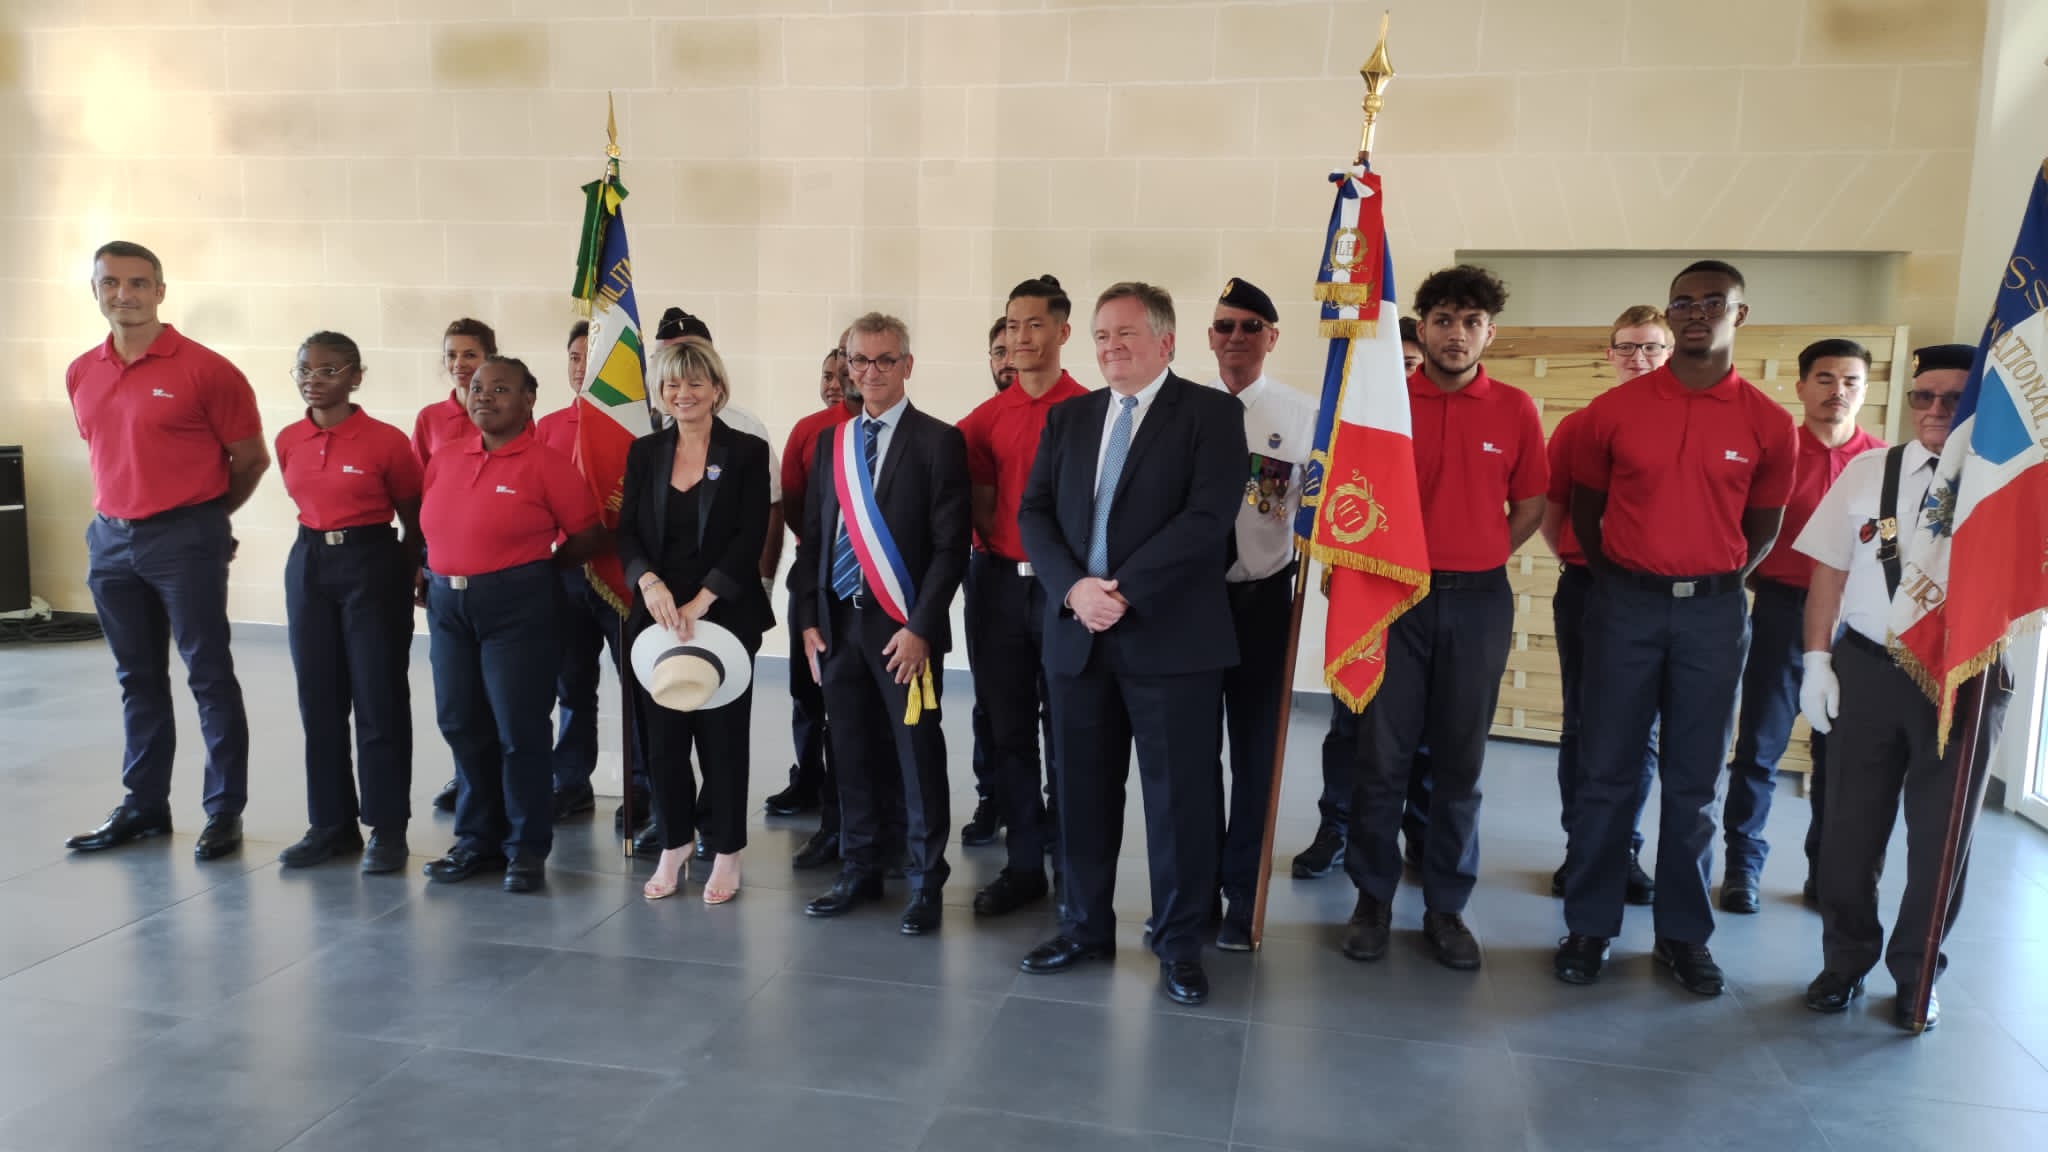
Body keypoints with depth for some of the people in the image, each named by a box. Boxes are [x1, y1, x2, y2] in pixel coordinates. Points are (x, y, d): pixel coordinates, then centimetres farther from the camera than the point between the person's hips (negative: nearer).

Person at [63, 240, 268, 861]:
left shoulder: (203, 368, -9)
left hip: (185, 541, -6)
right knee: (137, 679, 13)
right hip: (110, 539, 6)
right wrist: (121, 512, 16)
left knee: (209, 676, -1)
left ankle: (225, 811, 7)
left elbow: (251, 458, -4)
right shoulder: (81, 374, 9)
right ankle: (143, 805, 24)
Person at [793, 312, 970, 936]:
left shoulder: (938, 441, -3)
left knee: (918, 756, 2)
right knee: (852, 754, 11)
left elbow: (950, 544, -8)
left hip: (903, 627, -5)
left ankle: (926, 883, 13)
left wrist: (920, 626, -14)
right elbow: (812, 537, 13)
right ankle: (860, 872, 24)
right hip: (839, 622, 5)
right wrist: (808, 619, 5)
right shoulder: (830, 444, 13)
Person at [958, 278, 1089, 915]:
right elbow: (979, 501, 14)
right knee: (1007, 730, 9)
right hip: (1000, 584, 4)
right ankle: (1024, 864, 20)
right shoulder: (988, 416, 9)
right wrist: (998, 549, 0)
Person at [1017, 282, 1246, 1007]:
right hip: (1077, 636, 5)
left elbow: (1208, 516, -14)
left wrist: (1124, 591, -18)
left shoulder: (1211, 413, -2)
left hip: (1172, 637, -4)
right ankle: (1085, 927, 28)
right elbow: (1034, 513, 6)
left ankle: (1179, 943, 19)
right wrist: (1074, 587, -11)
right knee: (1082, 791, 12)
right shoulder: (1068, 417, 14)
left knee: (1179, 797, 3)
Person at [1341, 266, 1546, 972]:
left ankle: (1446, 907, 19)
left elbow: (1530, 505, 12)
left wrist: (1476, 561, 7)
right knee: (1383, 756, 2)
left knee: (1460, 762, 8)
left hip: (1478, 601, 1)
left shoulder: (1515, 409, 3)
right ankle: (1373, 899, 17)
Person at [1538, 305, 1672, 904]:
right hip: (1585, 589, 1)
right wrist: (1579, 561, 4)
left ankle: (1625, 850, 21)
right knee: (1582, 724, 8)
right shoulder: (1578, 426, 3)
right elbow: (1550, 510, 10)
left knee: (1641, 730, 8)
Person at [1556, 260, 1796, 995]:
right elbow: (1584, 508, 10)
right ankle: (1589, 925, 14)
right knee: (1607, 774, 3)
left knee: (1693, 783, 8)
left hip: (1713, 612, 1)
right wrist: (1618, 581, 10)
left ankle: (1683, 933, 20)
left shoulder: (1768, 423, 1)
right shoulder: (1613, 410, -1)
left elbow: (1763, 527, 12)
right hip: (1625, 604, -1)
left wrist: (1714, 584, 8)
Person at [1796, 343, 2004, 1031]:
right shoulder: (1868, 471, 4)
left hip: (1965, 679, -1)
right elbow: (1829, 572, 4)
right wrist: (1817, 657, -2)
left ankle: (1916, 975, 29)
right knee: (1850, 826, 9)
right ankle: (1845, 960, 27)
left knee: (1941, 836, 10)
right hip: (1867, 669, 1)